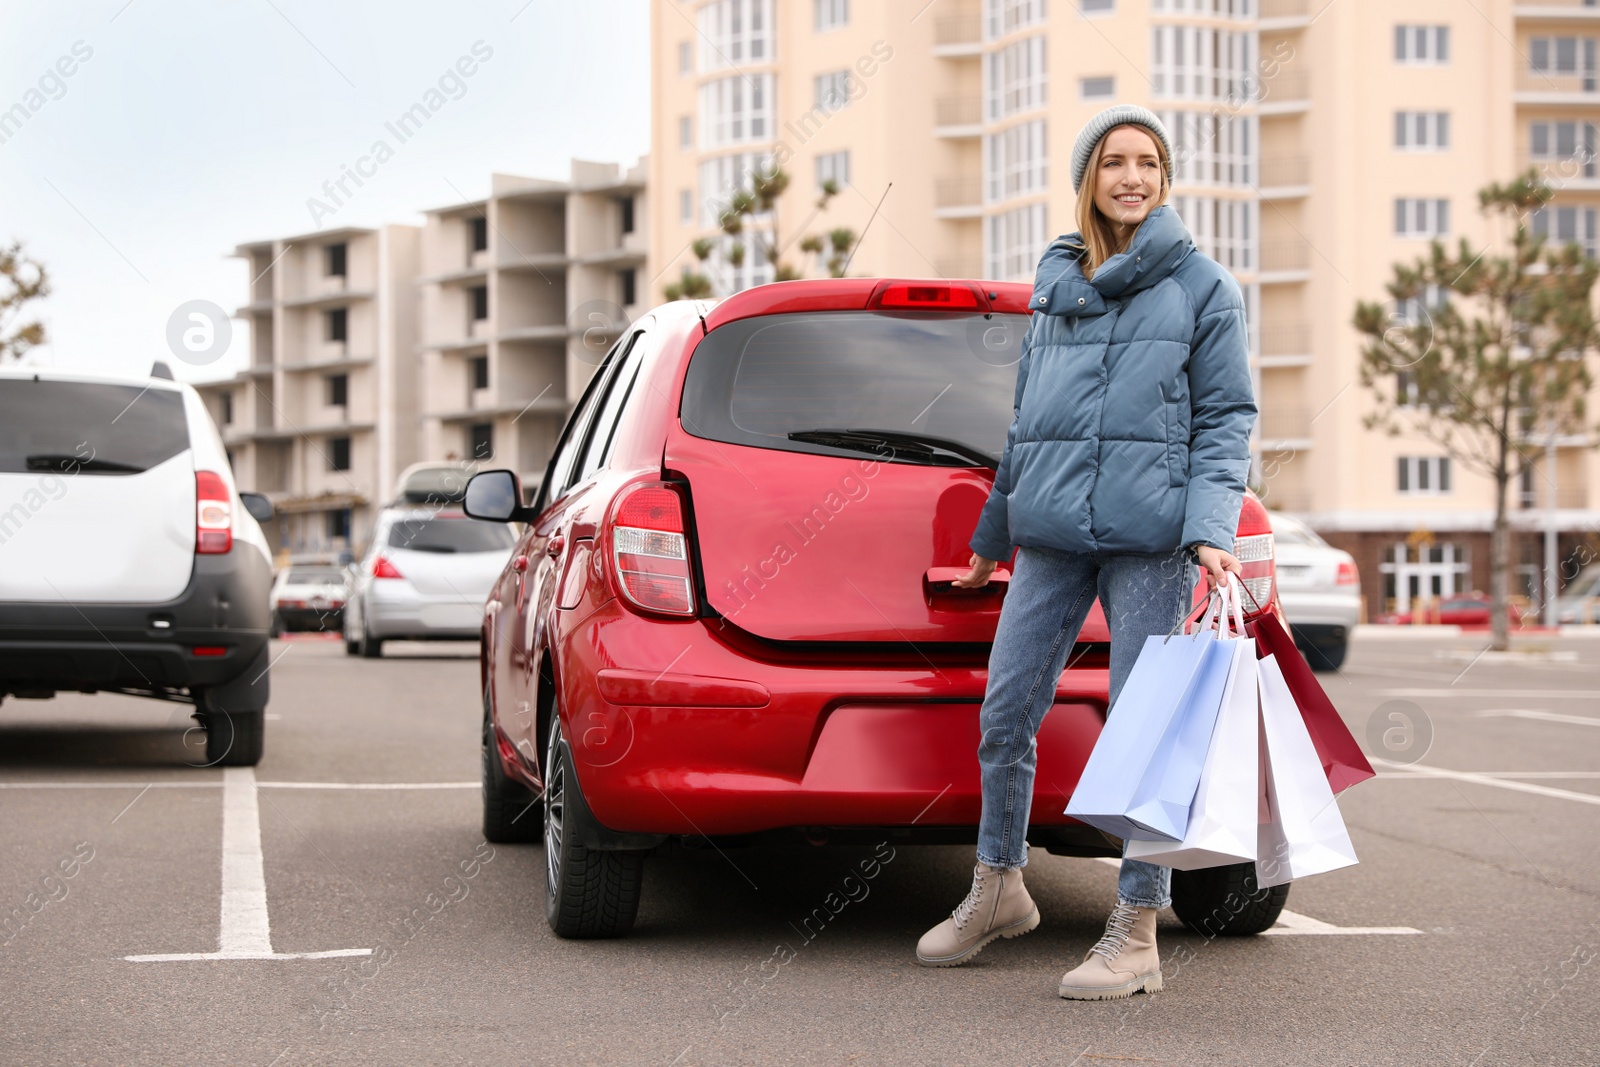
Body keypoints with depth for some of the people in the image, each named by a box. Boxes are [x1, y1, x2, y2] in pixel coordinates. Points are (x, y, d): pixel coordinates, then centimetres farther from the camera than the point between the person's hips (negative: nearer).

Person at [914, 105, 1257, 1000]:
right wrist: (993, 533, 25)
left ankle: (1138, 935, 3)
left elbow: (1227, 418, 1)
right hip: (1051, 534, 5)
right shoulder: (1055, 285, 17)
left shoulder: (1203, 285, 4)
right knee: (1005, 716, 5)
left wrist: (1210, 529, -13)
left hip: (1150, 538, -4)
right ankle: (999, 889, 24)